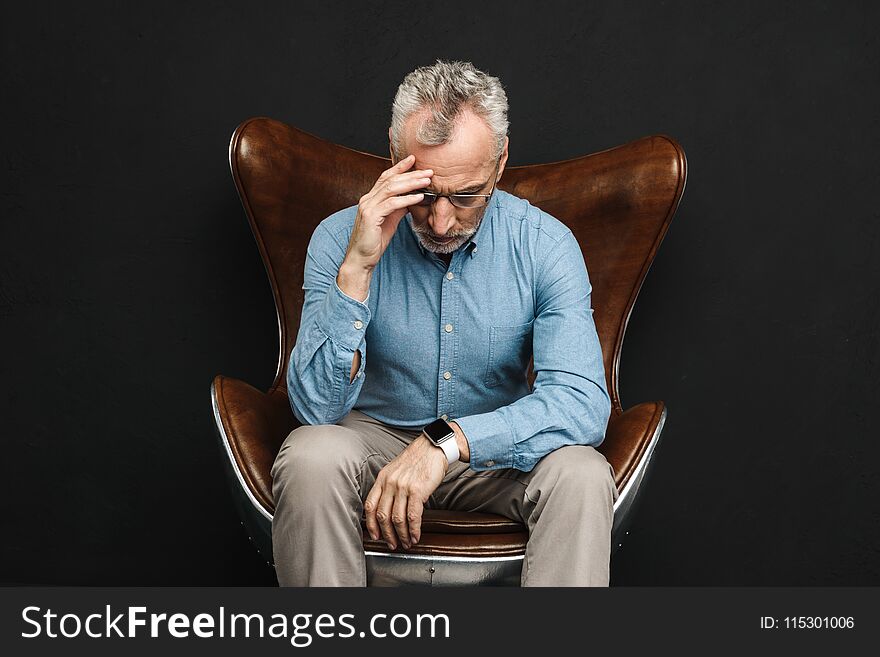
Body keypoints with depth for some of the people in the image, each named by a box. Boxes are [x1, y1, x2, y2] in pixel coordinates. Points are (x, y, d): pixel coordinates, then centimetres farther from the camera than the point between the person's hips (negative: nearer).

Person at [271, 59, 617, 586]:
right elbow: (317, 407, -21)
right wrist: (357, 268, -32)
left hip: (498, 448, 0)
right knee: (310, 459, -32)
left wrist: (447, 441, -38)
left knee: (582, 474, -30)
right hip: (375, 436, 1)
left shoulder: (546, 245, -14)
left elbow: (584, 402, -25)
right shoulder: (341, 238, -14)